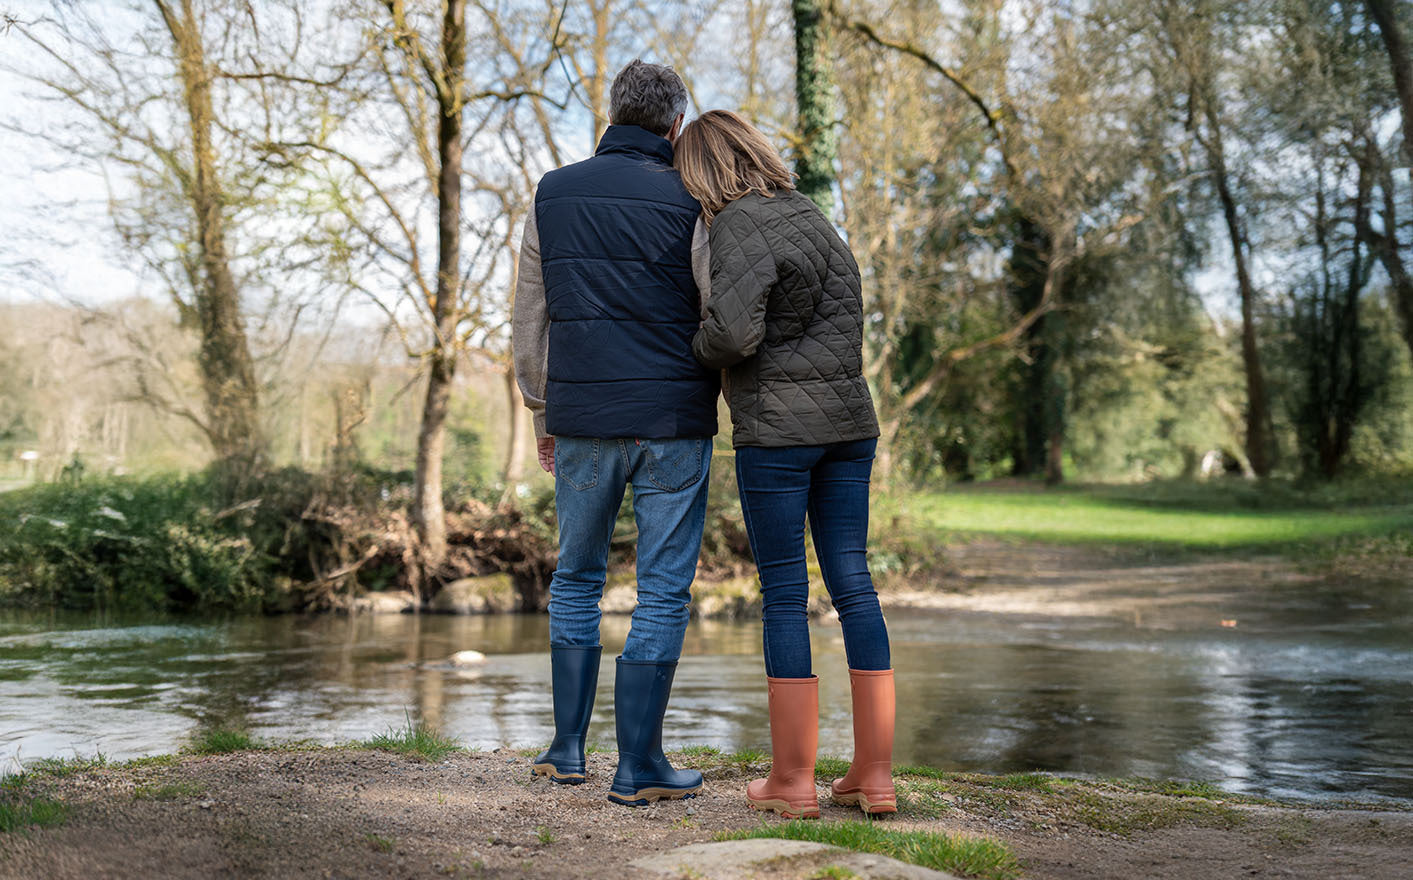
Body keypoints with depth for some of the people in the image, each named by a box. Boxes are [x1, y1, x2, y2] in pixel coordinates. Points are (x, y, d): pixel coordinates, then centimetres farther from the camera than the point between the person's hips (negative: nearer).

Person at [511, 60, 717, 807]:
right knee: (662, 591, 3)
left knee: (577, 576, 19)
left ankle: (567, 744, 21)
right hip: (672, 422, -3)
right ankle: (639, 765, 5)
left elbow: (529, 325, 8)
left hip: (583, 420, 3)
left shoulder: (553, 197, 5)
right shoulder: (688, 206, -6)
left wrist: (543, 418, 18)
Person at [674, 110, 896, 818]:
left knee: (783, 591, 0)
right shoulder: (809, 215, 15)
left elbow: (733, 332, -21)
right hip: (847, 417, 7)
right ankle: (874, 773, 8)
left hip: (776, 427, -7)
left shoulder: (738, 225, -10)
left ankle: (793, 779, 5)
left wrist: (698, 348, -1)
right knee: (852, 581, 6)